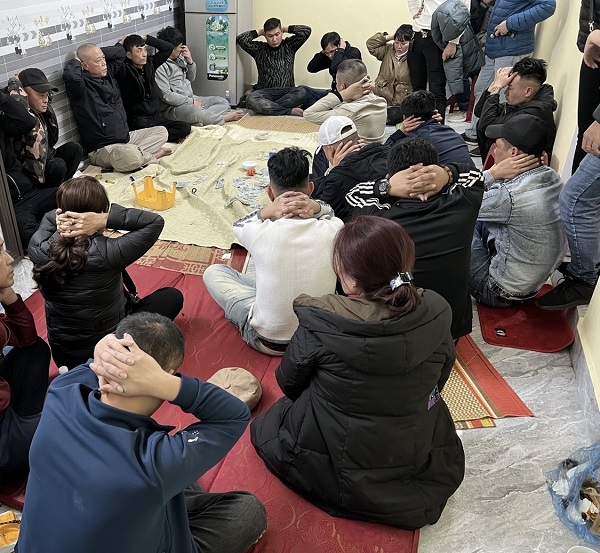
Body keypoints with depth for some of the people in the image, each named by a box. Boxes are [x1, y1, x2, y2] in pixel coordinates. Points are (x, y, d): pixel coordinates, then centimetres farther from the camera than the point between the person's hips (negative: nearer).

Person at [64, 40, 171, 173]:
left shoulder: (109, 72, 12)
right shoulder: (81, 85, -13)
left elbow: (120, 51, 24)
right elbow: (70, 75, -36)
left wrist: (99, 53, 8)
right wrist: (76, 61, -14)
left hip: (125, 137, 9)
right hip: (101, 149, -9)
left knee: (162, 132, 6)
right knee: (130, 156, -40)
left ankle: (142, 155, -16)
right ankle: (150, 157, -7)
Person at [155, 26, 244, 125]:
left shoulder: (179, 58, 11)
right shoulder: (159, 66, -15)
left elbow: (191, 79, 21)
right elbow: (166, 96, -20)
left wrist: (190, 61, 2)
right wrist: (191, 102, -16)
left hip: (191, 99, 9)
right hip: (173, 107, -9)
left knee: (223, 102, 1)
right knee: (196, 111, -39)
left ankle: (199, 121, -23)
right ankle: (225, 117, -13)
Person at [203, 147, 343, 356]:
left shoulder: (261, 234, -27)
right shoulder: (334, 229, -21)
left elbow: (238, 226, 0)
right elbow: (330, 212, 6)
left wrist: (266, 211, -20)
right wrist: (317, 207, -18)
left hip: (269, 342, -3)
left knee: (213, 272, 16)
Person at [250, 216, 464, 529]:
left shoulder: (320, 327, -27)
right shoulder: (435, 316, -18)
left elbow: (288, 382, -8)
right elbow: (438, 380, 0)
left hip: (337, 472, -4)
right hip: (420, 466, 5)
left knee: (265, 428, 25)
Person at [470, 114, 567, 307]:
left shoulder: (510, 196, -34)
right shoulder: (552, 177, -8)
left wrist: (492, 174, -21)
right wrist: (495, 175, -12)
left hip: (502, 293, -8)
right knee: (477, 218, 17)